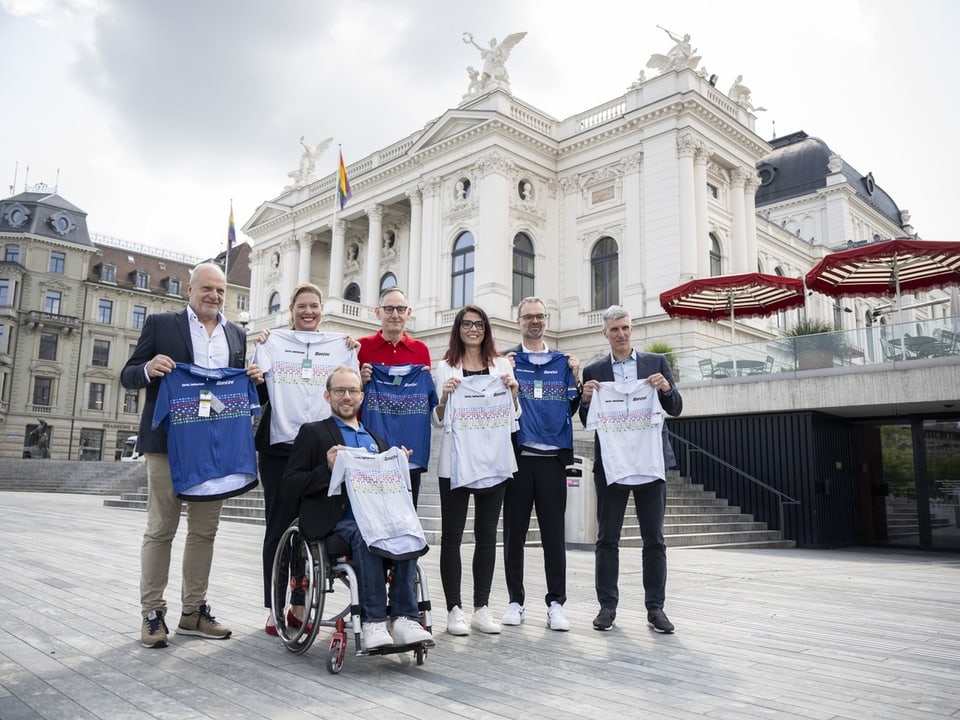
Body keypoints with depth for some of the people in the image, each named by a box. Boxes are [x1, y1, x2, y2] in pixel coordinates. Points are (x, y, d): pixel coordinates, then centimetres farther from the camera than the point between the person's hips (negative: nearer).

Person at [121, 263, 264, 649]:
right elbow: (128, 376, 3)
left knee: (205, 530, 9)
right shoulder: (160, 324, 3)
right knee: (161, 529, 2)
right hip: (169, 440, -4)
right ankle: (152, 613, 13)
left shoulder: (236, 334, 14)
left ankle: (193, 611, 20)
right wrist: (149, 368, -19)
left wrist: (254, 379, -3)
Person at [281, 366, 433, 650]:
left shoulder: (377, 441, 28)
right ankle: (372, 622, -31)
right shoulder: (313, 433, 14)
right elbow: (290, 486, 4)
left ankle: (404, 618, -28)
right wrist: (327, 469, -12)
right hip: (335, 521, -3)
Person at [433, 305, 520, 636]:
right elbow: (437, 420, 4)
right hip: (456, 462, -2)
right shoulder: (445, 368, 4)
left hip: (494, 460, 2)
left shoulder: (502, 365, 10)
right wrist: (444, 397, -14)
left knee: (487, 535, 8)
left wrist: (513, 390, -5)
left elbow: (514, 416, 13)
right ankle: (454, 610, 8)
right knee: (452, 535, 0)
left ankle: (481, 608, 17)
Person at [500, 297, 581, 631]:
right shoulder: (506, 359, 6)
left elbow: (571, 408, 13)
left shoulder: (563, 363, 14)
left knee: (554, 534, 5)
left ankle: (556, 603, 13)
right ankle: (515, 601, 17)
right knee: (514, 532, 6)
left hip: (553, 457, 2)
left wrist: (577, 380, -1)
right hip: (518, 456, -2)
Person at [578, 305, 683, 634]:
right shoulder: (593, 371, 6)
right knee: (607, 538, 4)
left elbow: (676, 409, 5)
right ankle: (607, 605, 13)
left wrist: (666, 389, -15)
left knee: (654, 538, 6)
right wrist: (586, 399, -15)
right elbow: (587, 421, 4)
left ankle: (655, 607, 15)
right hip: (610, 461, 0)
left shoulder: (656, 362, 6)